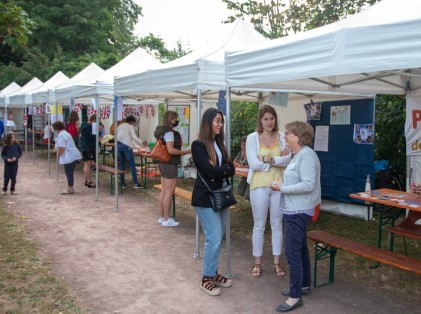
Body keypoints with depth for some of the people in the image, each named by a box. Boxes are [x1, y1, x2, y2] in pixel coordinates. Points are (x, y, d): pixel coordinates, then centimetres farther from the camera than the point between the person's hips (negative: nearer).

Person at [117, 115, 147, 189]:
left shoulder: (120, 126, 17)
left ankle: (123, 183, 11)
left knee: (122, 164, 11)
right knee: (132, 164, -5)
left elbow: (117, 136, 16)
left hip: (118, 145, 7)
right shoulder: (130, 127, -3)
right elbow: (134, 137, -10)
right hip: (126, 146, -7)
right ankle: (136, 183, -7)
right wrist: (142, 142, -2)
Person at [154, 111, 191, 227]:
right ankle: (166, 220, 2)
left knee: (163, 191, 13)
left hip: (163, 163, 10)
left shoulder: (163, 131, 14)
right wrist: (185, 152, -14)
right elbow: (171, 150, -25)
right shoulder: (169, 132, -17)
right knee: (169, 193, -4)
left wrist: (181, 152, 22)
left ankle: (161, 217, 20)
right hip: (170, 164, -10)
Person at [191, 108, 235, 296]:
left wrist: (218, 170, -14)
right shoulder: (198, 145, -12)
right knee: (214, 239, -5)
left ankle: (213, 273, 27)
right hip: (206, 198, -7)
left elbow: (231, 170, 3)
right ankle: (206, 279, 11)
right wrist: (225, 168, -4)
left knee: (218, 238, 12)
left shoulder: (219, 144, 11)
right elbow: (210, 171, -21)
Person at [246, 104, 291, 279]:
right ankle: (257, 263, 21)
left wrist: (268, 159, -19)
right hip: (259, 186, -2)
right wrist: (279, 160, -11)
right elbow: (254, 164, -13)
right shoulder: (253, 137, -4)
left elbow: (288, 159, -9)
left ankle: (277, 262, 25)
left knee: (277, 225, 12)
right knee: (259, 226, 8)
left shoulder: (282, 137, 3)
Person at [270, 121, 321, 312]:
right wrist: (282, 186, -2)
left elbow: (308, 185, -25)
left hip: (298, 211, -10)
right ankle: (304, 285, 34)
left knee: (292, 252, -6)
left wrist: (282, 189, -21)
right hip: (294, 210, 10)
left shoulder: (307, 155, -18)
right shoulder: (298, 155, 13)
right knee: (300, 249, 20)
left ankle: (295, 296, 4)